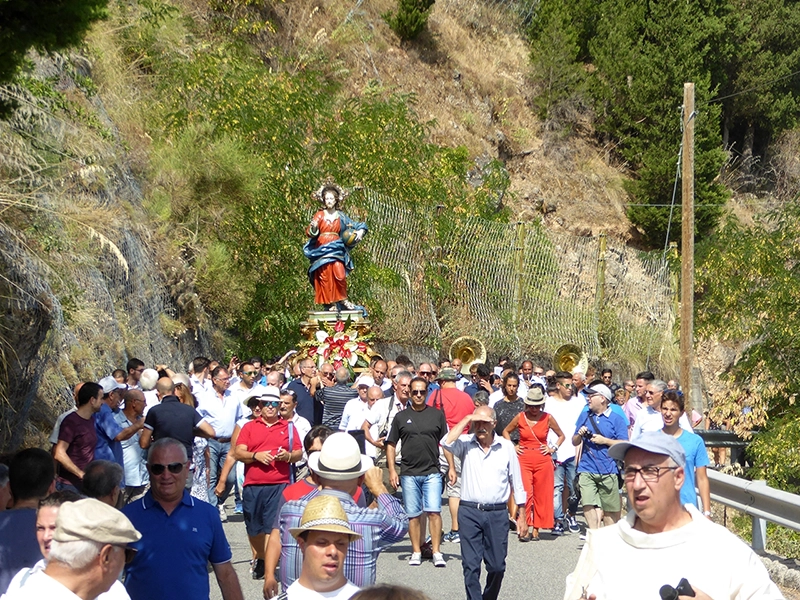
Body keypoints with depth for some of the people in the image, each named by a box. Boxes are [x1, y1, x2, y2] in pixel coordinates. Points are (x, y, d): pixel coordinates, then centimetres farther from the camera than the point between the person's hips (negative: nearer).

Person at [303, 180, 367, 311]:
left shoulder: (341, 216, 11)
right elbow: (309, 233, -1)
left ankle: (343, 299, -5)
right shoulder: (319, 215, 7)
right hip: (321, 250, 0)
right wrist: (313, 228, -23)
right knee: (325, 277, -9)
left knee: (339, 273, -19)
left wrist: (360, 233, -5)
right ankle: (331, 304, -5)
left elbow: (361, 226, 16)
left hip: (336, 249, 0)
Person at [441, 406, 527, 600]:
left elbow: (517, 482, 8)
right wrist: (467, 420, -16)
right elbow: (446, 442, -21)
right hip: (469, 512, -1)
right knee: (471, 566, -3)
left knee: (497, 566, 8)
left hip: (497, 514, 1)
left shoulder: (506, 447, 3)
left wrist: (521, 515, 8)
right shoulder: (466, 444, 1)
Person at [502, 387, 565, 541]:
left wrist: (553, 448, 4)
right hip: (524, 460, -1)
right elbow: (506, 431, 19)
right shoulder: (520, 417, 3)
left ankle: (536, 529, 12)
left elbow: (561, 436, 17)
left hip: (543, 460, 1)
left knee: (541, 496, 3)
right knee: (525, 493, -13)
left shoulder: (548, 418, 3)